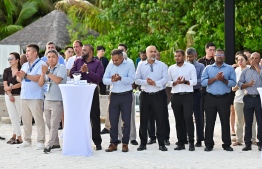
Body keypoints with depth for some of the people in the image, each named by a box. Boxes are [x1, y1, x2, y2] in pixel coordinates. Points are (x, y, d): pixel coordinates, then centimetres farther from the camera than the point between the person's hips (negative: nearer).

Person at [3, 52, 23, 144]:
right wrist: (10, 95, -9)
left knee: (17, 117, 0)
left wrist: (11, 87, -16)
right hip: (9, 96, 3)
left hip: (19, 96, -3)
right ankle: (19, 137, 2)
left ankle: (14, 135, 8)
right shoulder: (6, 71, 7)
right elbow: (5, 86, 4)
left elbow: (21, 83, -11)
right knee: (13, 117, -2)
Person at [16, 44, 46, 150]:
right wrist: (19, 76, -7)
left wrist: (25, 75, -19)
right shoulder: (25, 65, 19)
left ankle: (40, 141, -5)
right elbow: (19, 79, 16)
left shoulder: (41, 64, -4)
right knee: (25, 120, 10)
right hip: (24, 96, 7)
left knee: (38, 119, -7)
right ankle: (27, 140, 17)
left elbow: (39, 78, -17)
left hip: (35, 97, -7)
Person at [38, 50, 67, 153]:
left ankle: (50, 145, -9)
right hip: (47, 100, 7)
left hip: (57, 101, -7)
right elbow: (40, 83, 9)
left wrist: (47, 72, -13)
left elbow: (58, 80, -19)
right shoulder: (46, 69, 15)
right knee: (49, 124, 9)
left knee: (54, 124, -9)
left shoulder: (61, 67, -4)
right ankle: (55, 143, 18)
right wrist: (43, 73, -5)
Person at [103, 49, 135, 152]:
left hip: (126, 96, -3)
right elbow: (104, 79, 2)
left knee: (126, 120, 2)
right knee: (113, 120, 3)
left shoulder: (129, 65, -3)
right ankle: (113, 143, 10)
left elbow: (131, 79, -14)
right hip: (114, 95, 3)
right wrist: (111, 80, -19)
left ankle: (125, 143, 9)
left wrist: (120, 78, -30)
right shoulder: (110, 65, 7)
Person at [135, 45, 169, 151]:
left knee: (160, 120, 0)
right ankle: (143, 143, 14)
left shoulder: (162, 65, 5)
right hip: (145, 95, 1)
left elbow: (165, 79, -6)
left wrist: (155, 83, -18)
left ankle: (161, 144, 8)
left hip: (159, 95, -1)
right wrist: (146, 82, -15)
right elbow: (137, 80, 2)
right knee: (143, 120, 5)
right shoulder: (141, 65, 9)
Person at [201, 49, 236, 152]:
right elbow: (203, 82, -1)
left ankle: (227, 144, 8)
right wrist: (215, 78, -10)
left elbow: (233, 83, 0)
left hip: (224, 98, -1)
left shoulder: (230, 69, 9)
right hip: (211, 98, 1)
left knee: (225, 121, 2)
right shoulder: (208, 68, 11)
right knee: (209, 122, 2)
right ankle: (209, 144, 8)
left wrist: (224, 80, -14)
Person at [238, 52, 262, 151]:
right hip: (248, 98, 3)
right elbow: (239, 84, 10)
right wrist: (248, 85, -8)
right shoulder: (245, 71, 14)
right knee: (248, 122, 5)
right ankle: (247, 143, 10)